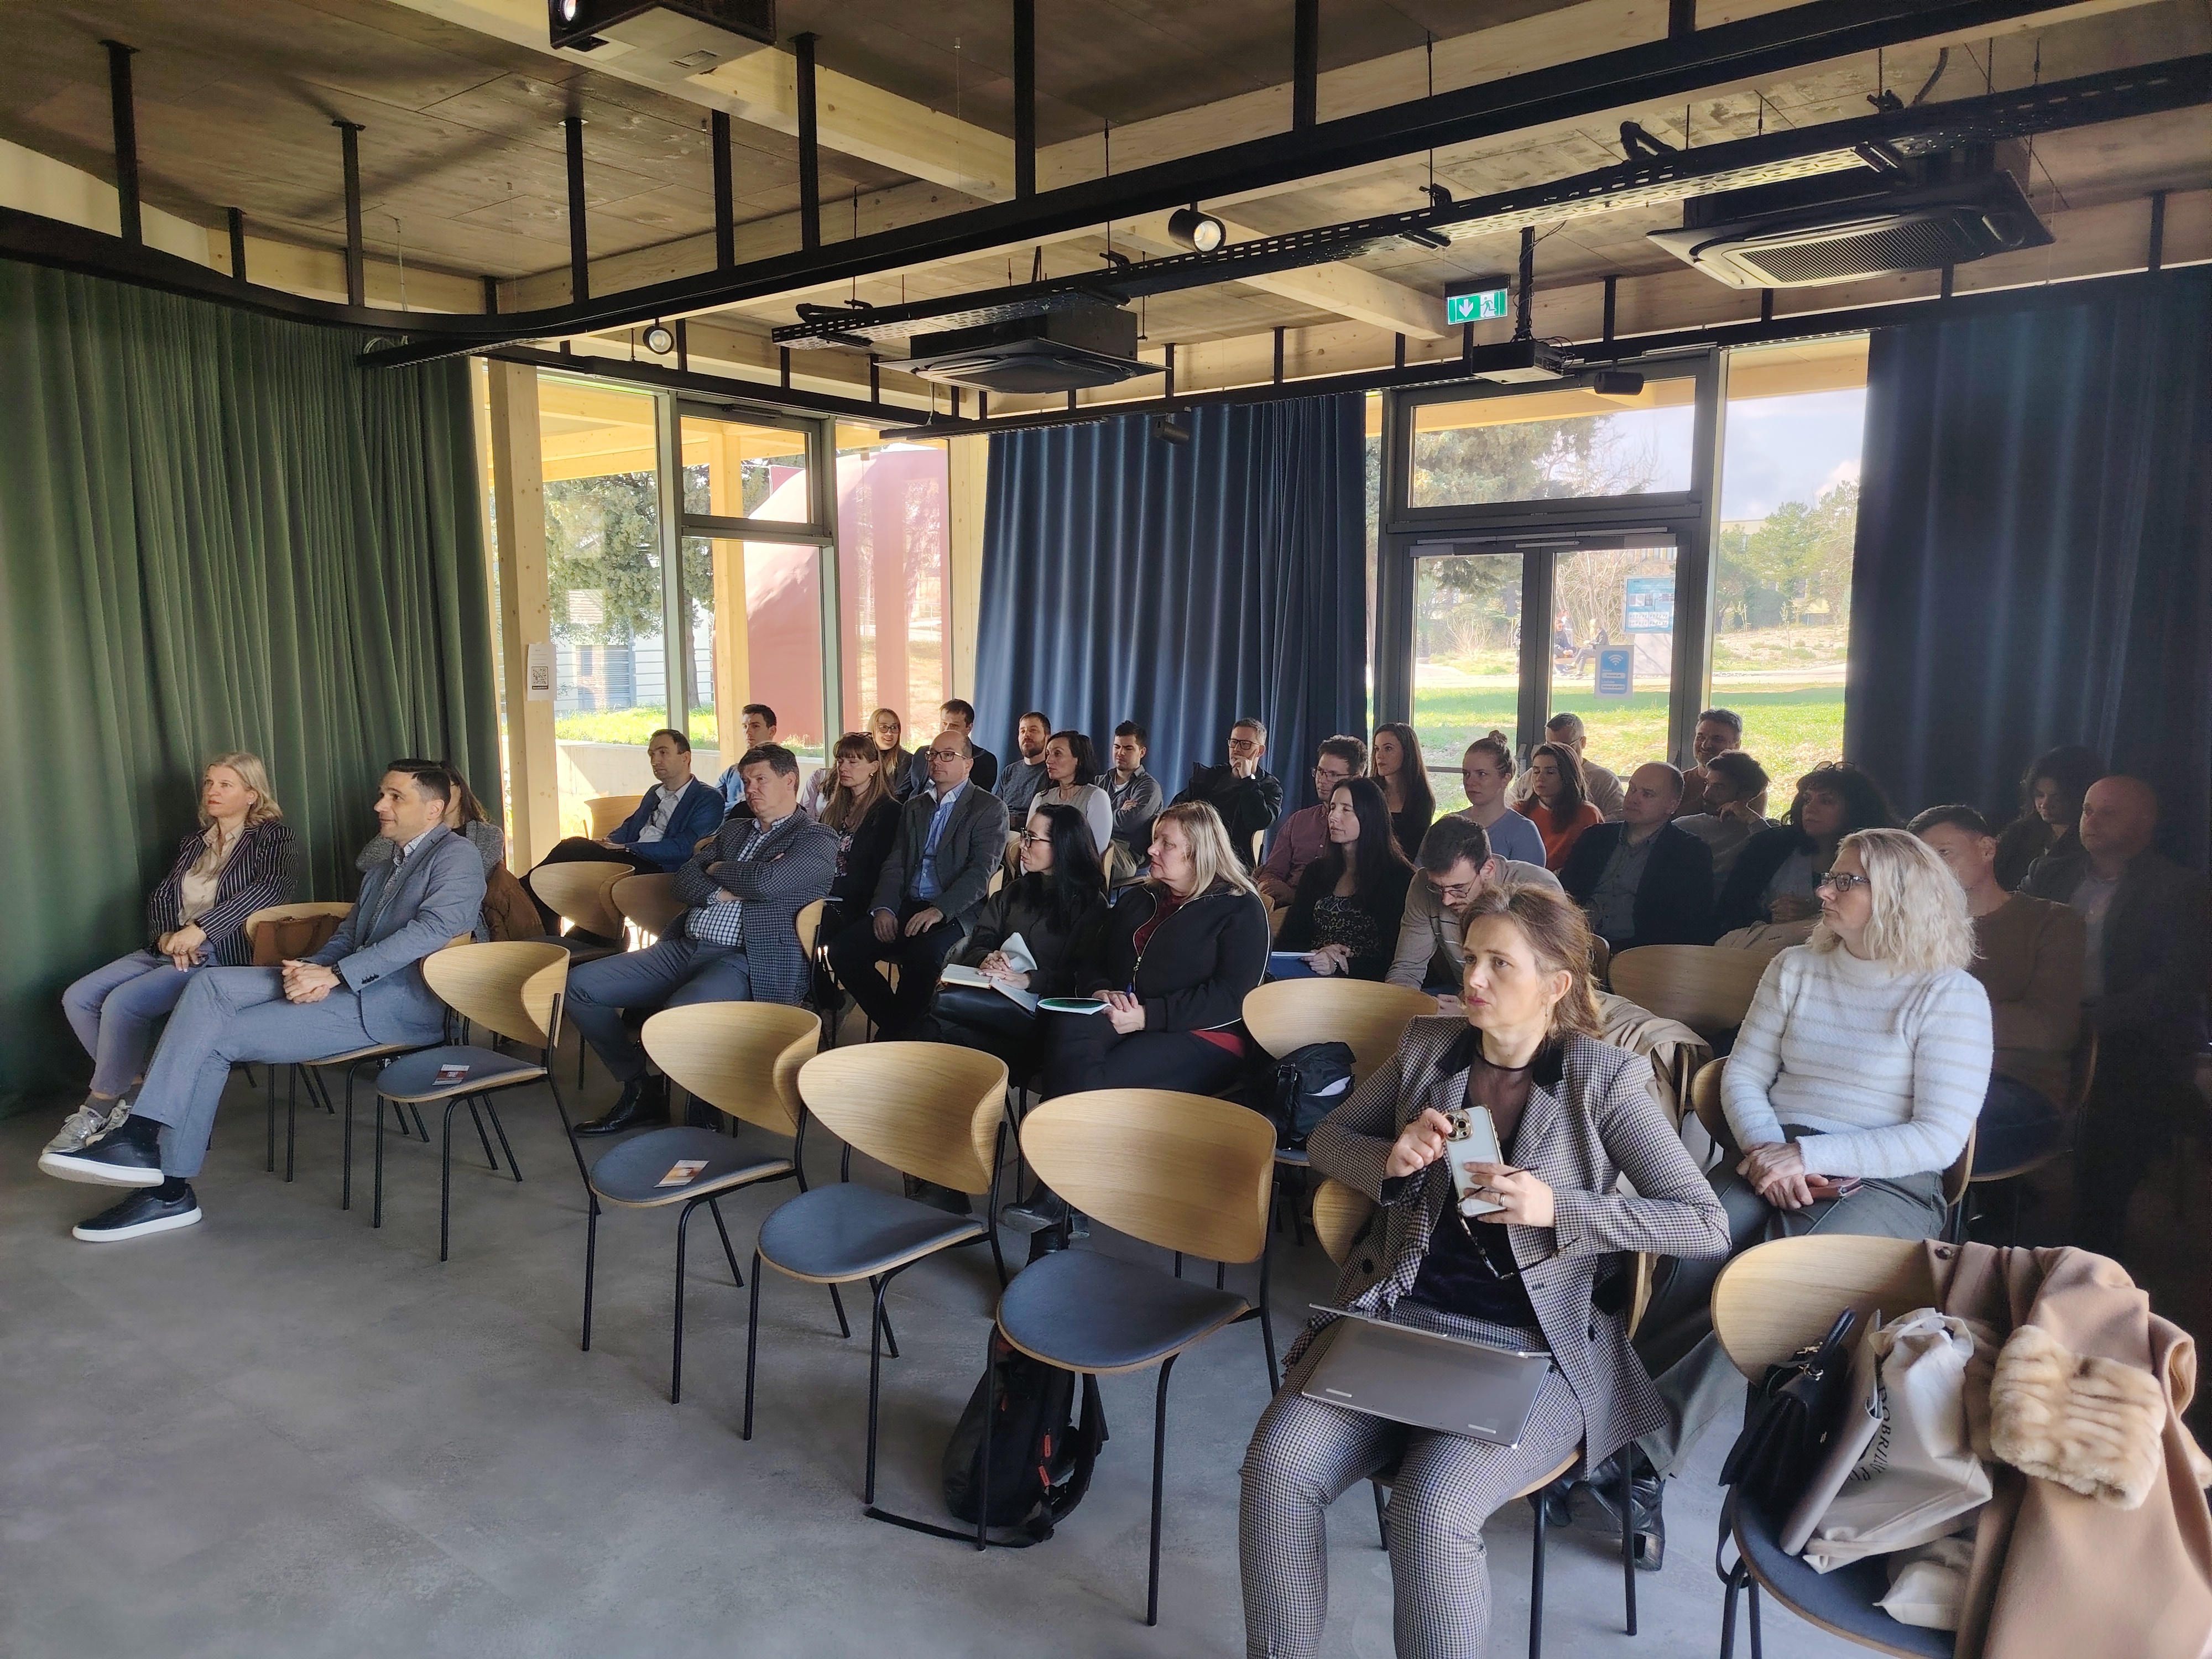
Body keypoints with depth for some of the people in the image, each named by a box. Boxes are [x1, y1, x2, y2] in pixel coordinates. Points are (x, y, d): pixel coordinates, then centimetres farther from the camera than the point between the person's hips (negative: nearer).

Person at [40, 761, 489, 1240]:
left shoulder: (456, 856, -3)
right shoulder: (381, 872, 28)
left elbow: (433, 928, -19)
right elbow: (346, 937, 22)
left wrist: (333, 975, -21)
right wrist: (314, 970, -3)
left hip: (402, 1000, -9)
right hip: (346, 983, 9)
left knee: (214, 1036, -14)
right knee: (211, 984, -11)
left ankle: (169, 1190, -6)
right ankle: (142, 1130, -17)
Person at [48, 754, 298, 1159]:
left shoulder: (272, 837, -4)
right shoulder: (194, 842, 19)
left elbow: (270, 887, -22)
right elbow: (160, 897, 13)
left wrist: (200, 928, -27)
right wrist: (166, 937, -10)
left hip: (226, 956, -8)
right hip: (170, 950, 8)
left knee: (122, 1002, -24)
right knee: (78, 998, -7)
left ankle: (99, 1110, -8)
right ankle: (133, 1087, 3)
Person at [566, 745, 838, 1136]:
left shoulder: (817, 839, 1)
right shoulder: (733, 830, 25)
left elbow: (766, 881, -17)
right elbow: (685, 882, 14)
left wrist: (717, 870, 2)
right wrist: (725, 892, -6)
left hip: (743, 961, -8)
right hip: (682, 947, 8)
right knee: (579, 985, -1)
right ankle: (641, 1087, 11)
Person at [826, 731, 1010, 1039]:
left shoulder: (991, 809, 1)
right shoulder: (913, 808, 21)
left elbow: (981, 872, -10)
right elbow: (895, 864, 14)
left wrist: (939, 910, -23)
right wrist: (884, 907, -6)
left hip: (954, 914, -6)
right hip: (906, 907, 6)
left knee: (922, 957, -36)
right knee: (842, 949, -15)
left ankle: (897, 1037, -15)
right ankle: (894, 1025, -1)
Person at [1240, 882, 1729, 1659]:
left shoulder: (1606, 1078, -4)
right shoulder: (1428, 1046, 8)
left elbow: (1707, 1224, -7)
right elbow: (1327, 1139, 18)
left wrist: (1557, 1207, -19)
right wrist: (1389, 1160, -6)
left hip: (1533, 1345, -3)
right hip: (1399, 1315, 4)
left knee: (1431, 1508, -29)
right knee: (1279, 1463, -20)